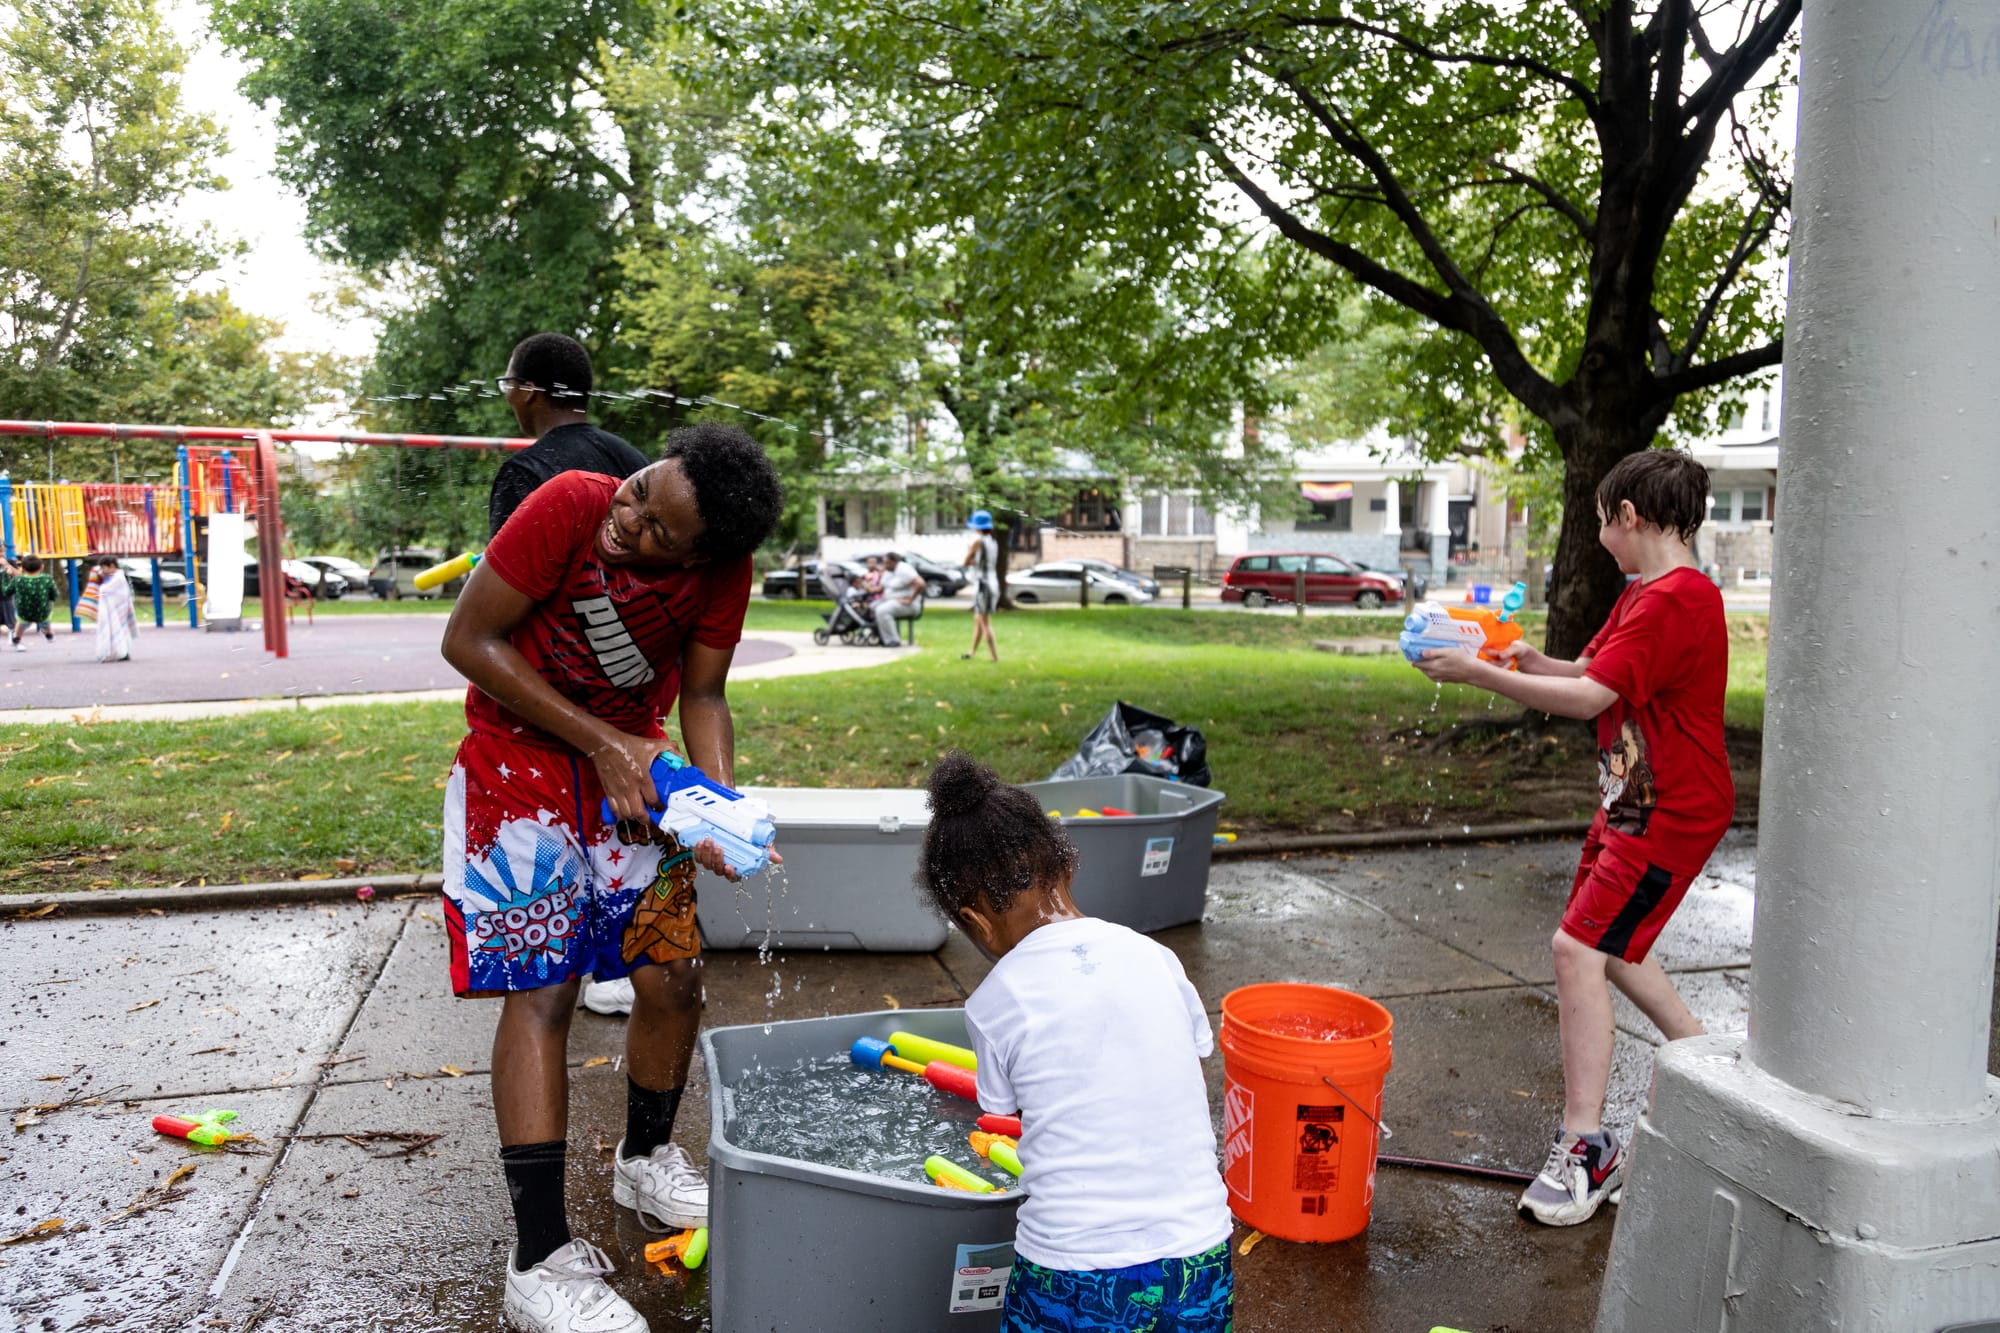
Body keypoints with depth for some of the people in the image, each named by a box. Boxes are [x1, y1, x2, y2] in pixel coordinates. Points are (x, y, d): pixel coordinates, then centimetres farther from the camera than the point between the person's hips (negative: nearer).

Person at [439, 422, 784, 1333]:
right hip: (520, 756, -4)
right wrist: (601, 743, -20)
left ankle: (645, 1162, 31)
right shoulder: (571, 505, -26)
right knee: (542, 991, -10)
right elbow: (468, 641, -19)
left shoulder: (722, 570, -14)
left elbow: (701, 695, -2)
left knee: (673, 978, 4)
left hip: (630, 764, 4)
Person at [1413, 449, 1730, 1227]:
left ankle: (1584, 1147, -8)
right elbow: (1596, 671, 15)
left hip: (1672, 814, -11)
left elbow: (1590, 697, -27)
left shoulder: (1677, 600, -22)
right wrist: (1535, 665, -5)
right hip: (1633, 802, 11)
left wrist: (1480, 675, -24)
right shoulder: (1643, 595, 12)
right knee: (1611, 946, 21)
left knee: (1579, 948, -14)